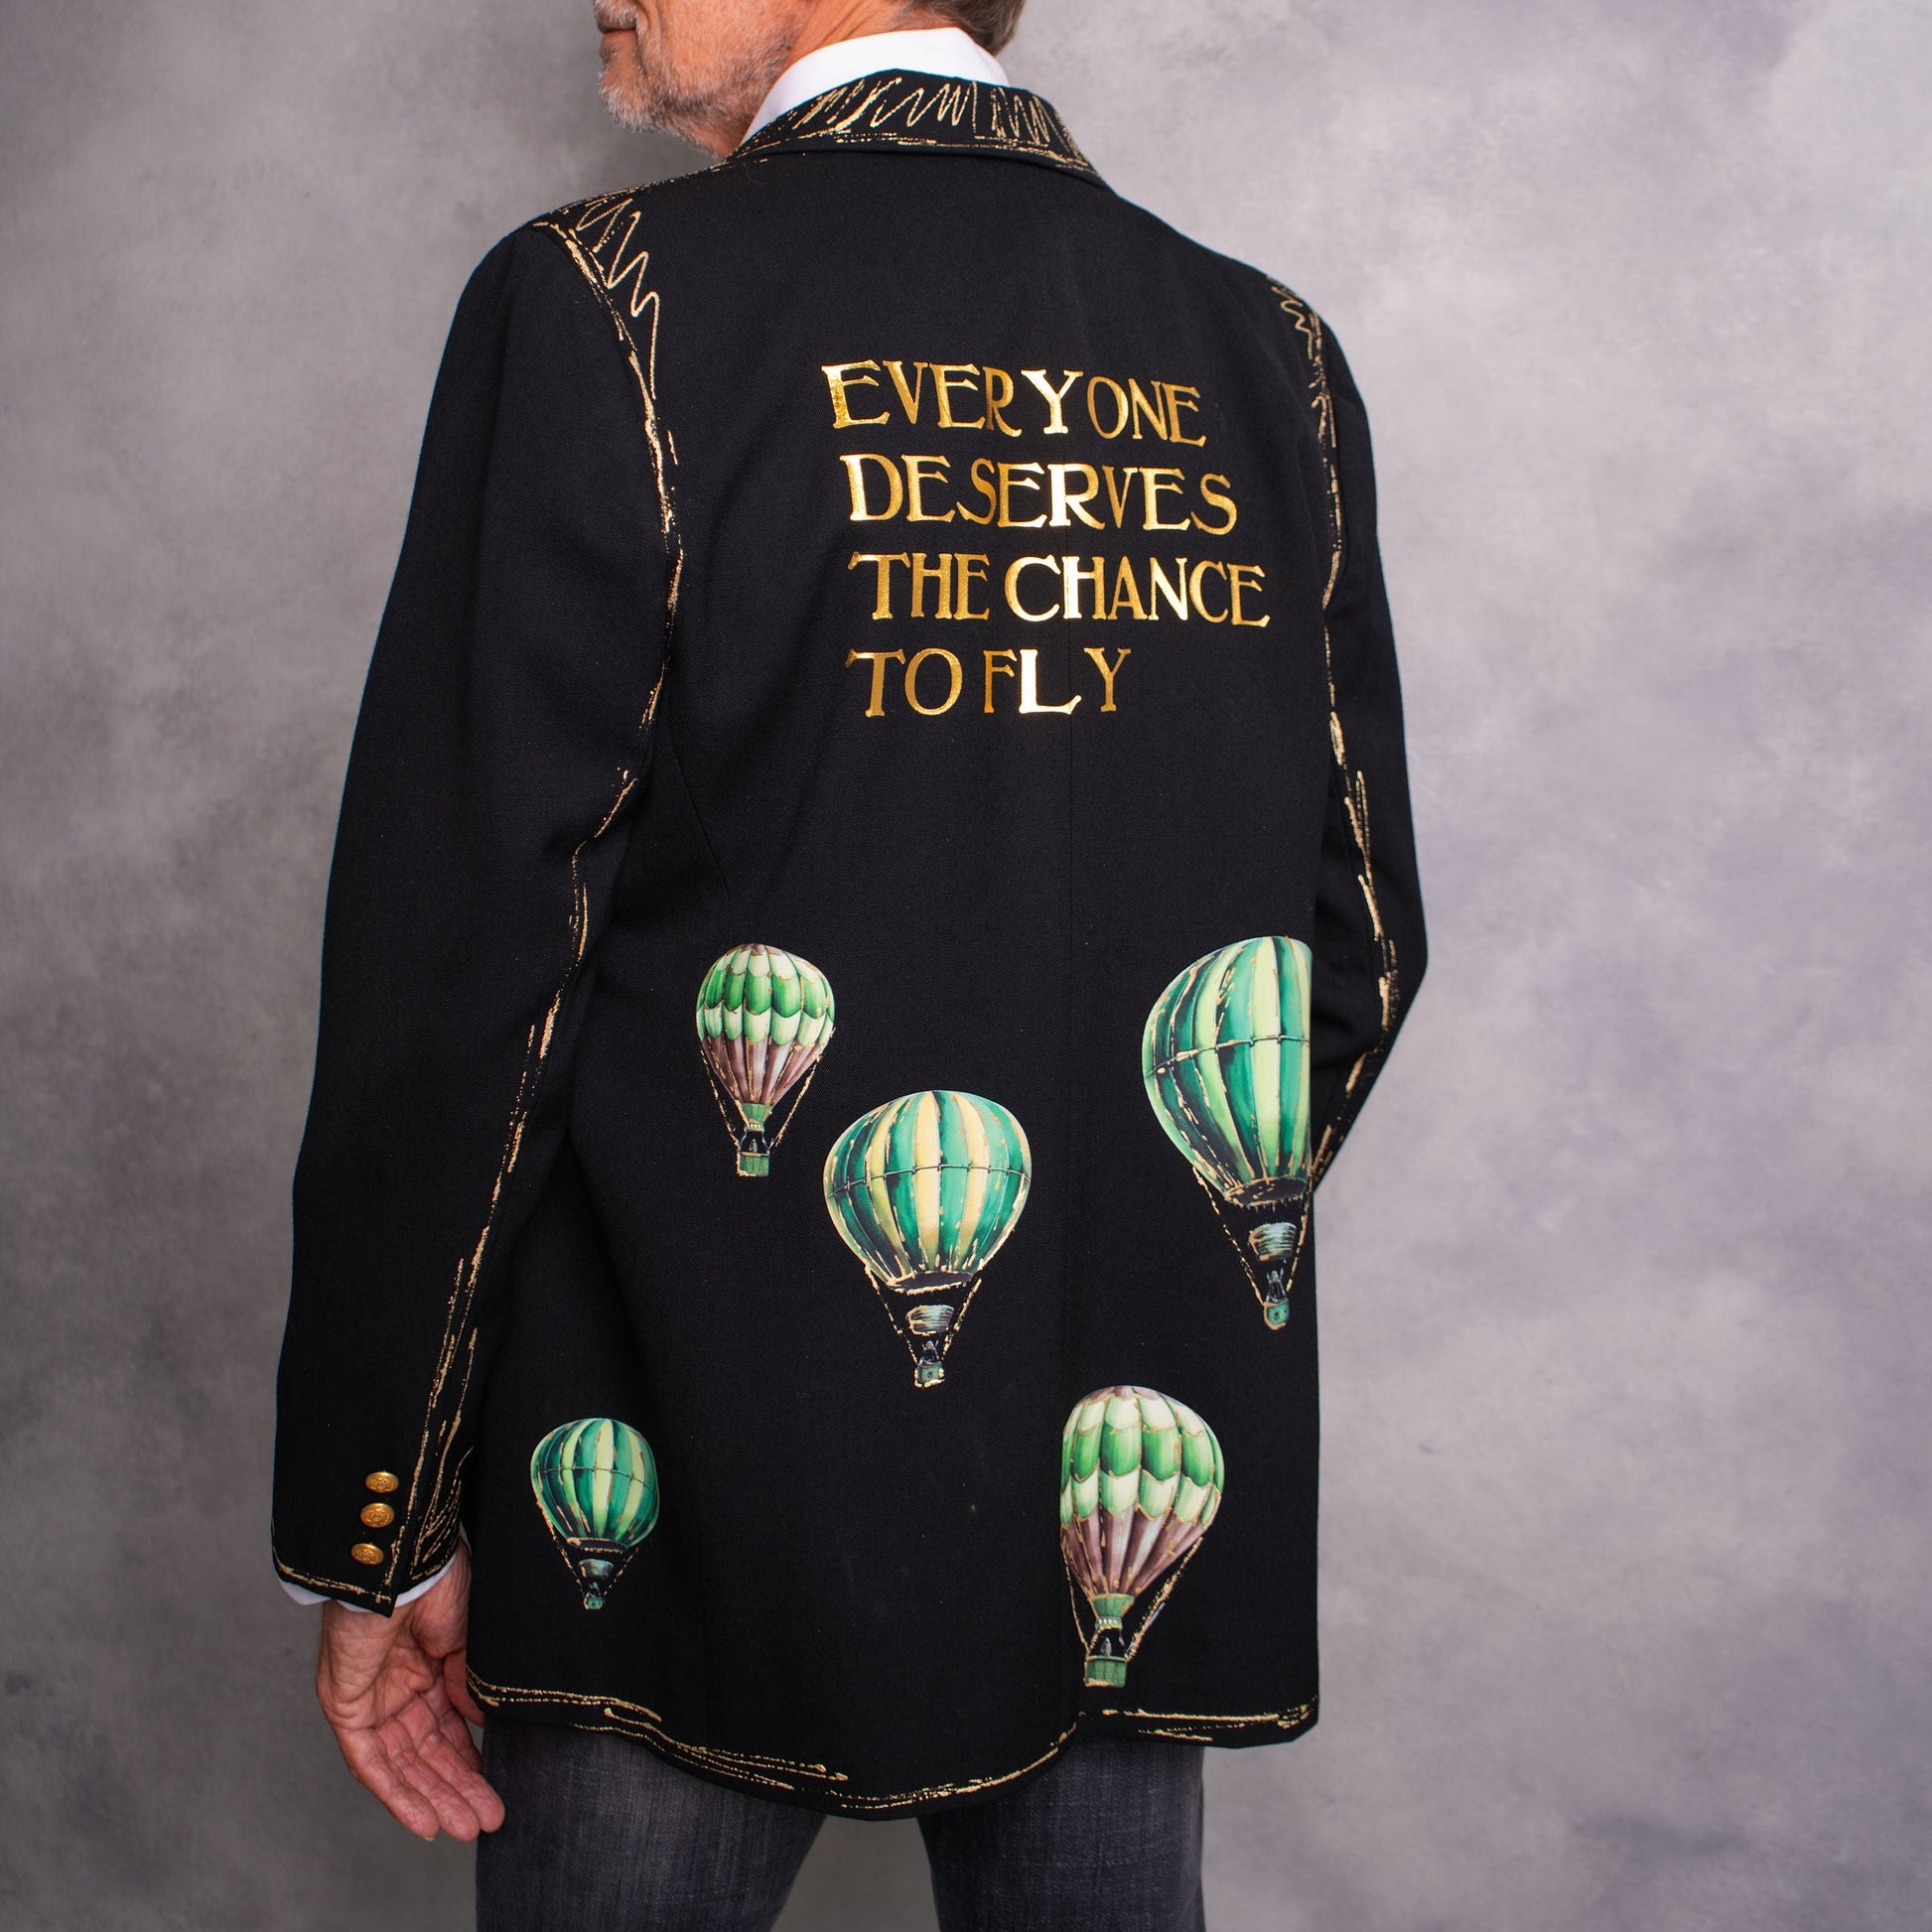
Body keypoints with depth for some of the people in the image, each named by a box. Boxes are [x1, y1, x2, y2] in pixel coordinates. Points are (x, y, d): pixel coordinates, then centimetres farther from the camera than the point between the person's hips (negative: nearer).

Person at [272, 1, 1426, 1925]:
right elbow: (1361, 932, 6)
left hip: (688, 1529, -4)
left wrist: (374, 1534, -7)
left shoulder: (604, 304, -11)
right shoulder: (1271, 351, 2)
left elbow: (460, 952, -14)